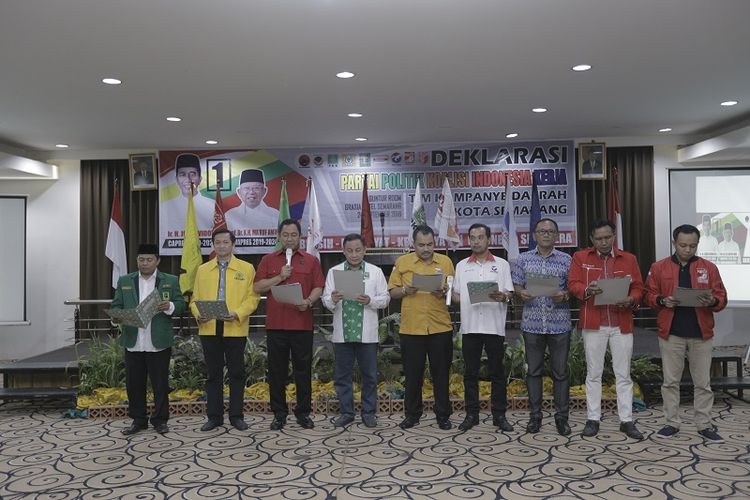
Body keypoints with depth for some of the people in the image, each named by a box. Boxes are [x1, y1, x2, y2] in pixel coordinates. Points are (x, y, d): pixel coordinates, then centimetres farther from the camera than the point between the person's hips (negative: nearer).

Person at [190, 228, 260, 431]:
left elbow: (252, 297, -2)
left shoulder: (246, 268, 5)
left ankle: (236, 415, 15)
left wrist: (237, 314, -16)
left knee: (236, 373, 5)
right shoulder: (202, 270, 13)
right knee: (213, 373, 9)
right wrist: (198, 314, -9)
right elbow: (195, 298, 10)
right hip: (209, 329, 2)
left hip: (236, 329, -2)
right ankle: (214, 416, 18)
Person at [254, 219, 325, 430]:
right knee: (277, 371, 6)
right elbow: (258, 287, 2)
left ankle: (303, 412, 17)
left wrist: (309, 301, -15)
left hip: (302, 324, -1)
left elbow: (318, 287, 3)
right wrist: (280, 277, -9)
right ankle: (279, 413, 17)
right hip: (275, 324, 1)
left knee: (303, 370, 5)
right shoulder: (268, 260, 10)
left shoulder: (311, 260, 8)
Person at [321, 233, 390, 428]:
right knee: (342, 375, 8)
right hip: (342, 333, 1)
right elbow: (325, 299, 2)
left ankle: (369, 412, 19)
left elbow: (385, 299, 2)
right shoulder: (334, 271, 6)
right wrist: (332, 299, -21)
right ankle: (346, 412, 21)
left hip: (367, 333, -1)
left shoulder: (375, 271, 4)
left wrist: (370, 300, -17)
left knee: (369, 375, 6)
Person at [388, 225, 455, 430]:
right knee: (412, 374, 8)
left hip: (440, 328, 0)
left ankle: (443, 415, 20)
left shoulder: (445, 262, 6)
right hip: (411, 328, 0)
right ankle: (412, 414, 22)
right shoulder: (402, 262, 4)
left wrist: (444, 293, -12)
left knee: (441, 374, 7)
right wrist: (405, 290, -14)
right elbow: (392, 292, 5)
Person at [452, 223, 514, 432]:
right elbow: (456, 295, 12)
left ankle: (499, 415, 12)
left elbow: (510, 293, 4)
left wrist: (502, 297, -18)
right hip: (470, 326, 2)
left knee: (497, 372, 3)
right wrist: (467, 303, -8)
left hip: (494, 326, -1)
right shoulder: (461, 266, 11)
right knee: (470, 372, 6)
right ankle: (472, 414, 15)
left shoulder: (502, 264, 7)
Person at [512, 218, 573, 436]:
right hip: (532, 323, 1)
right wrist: (522, 293, -13)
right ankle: (535, 416, 18)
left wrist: (564, 295, -14)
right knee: (534, 370, 8)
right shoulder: (524, 259, 6)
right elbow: (517, 285, 8)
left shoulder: (566, 260, 5)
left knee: (560, 372, 5)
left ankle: (562, 417, 16)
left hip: (559, 324, -1)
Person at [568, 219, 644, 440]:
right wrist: (587, 290, -24)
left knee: (623, 374, 6)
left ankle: (626, 420, 14)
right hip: (593, 324, -1)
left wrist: (631, 300, -14)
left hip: (622, 324, 1)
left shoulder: (629, 259, 9)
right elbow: (573, 284, -3)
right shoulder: (580, 257, 4)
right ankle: (593, 419, 15)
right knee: (593, 373, 7)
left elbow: (638, 287, 7)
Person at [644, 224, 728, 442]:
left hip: (701, 334, 1)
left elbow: (721, 297, 5)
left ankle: (704, 424, 19)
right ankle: (672, 422, 18)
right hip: (671, 334, 0)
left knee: (703, 382, 7)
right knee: (670, 381, 7)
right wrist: (662, 301, -15)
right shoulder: (659, 267, 3)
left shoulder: (709, 268, 6)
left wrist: (712, 301, -17)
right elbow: (649, 296, 5)